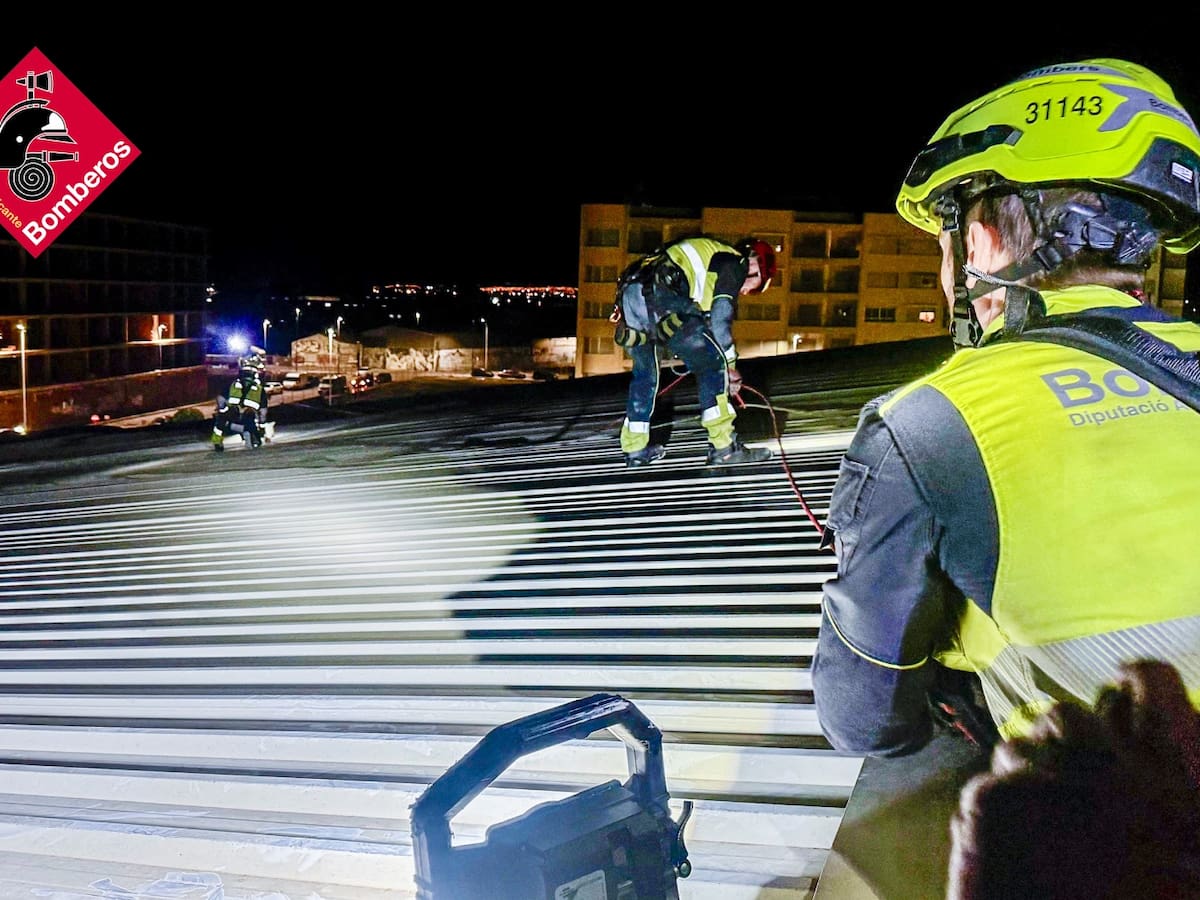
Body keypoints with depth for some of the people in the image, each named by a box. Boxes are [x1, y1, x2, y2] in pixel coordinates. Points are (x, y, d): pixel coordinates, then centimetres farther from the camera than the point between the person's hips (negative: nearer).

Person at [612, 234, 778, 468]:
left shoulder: (708, 254, 35)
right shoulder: (734, 263, 9)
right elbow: (719, 321, 1)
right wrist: (730, 366, 10)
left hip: (629, 295, 9)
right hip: (659, 299, -9)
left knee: (645, 374, 24)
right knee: (712, 364, -1)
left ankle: (635, 448, 32)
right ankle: (724, 448, -3)